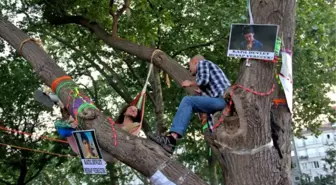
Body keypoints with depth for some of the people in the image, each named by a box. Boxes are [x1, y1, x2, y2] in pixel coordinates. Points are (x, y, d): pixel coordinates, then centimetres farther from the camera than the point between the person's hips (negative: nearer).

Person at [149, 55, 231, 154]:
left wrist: (191, 83, 8)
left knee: (187, 101, -20)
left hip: (222, 100, -10)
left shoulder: (202, 63, 11)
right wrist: (202, 91, 31)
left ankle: (172, 138, -35)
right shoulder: (209, 67, 36)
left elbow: (204, 80, -8)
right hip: (226, 101, 10)